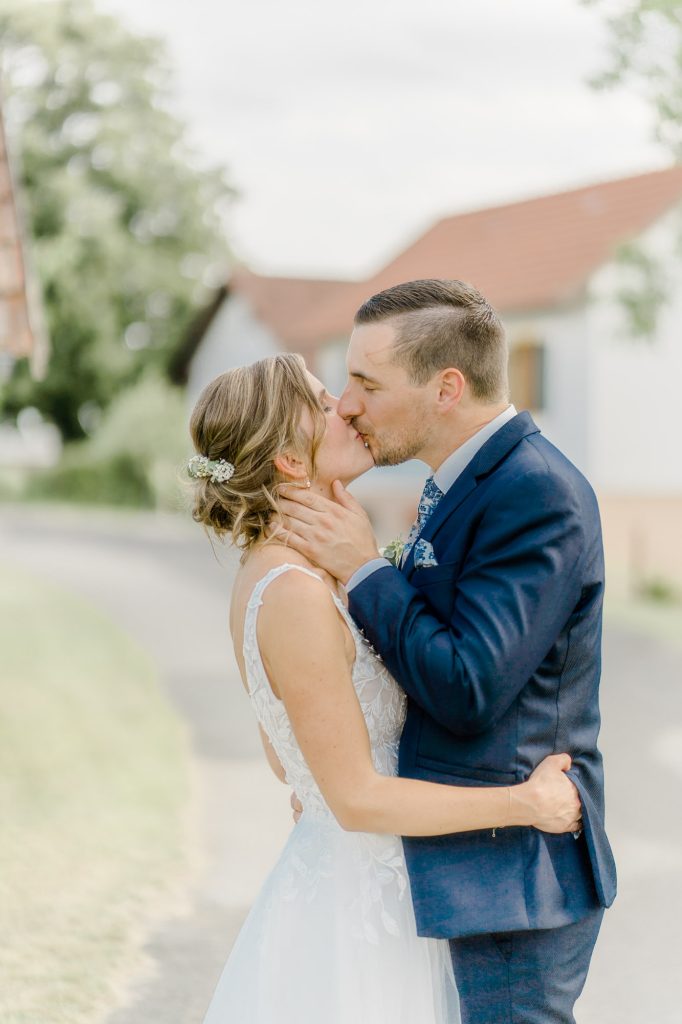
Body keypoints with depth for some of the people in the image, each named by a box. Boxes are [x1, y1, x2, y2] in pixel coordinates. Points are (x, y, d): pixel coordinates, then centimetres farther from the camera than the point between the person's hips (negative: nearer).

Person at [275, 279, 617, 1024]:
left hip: (512, 880, -9)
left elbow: (469, 690, -26)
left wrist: (362, 571, -16)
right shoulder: (463, 484, 10)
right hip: (463, 869, 10)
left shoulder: (537, 494, -20)